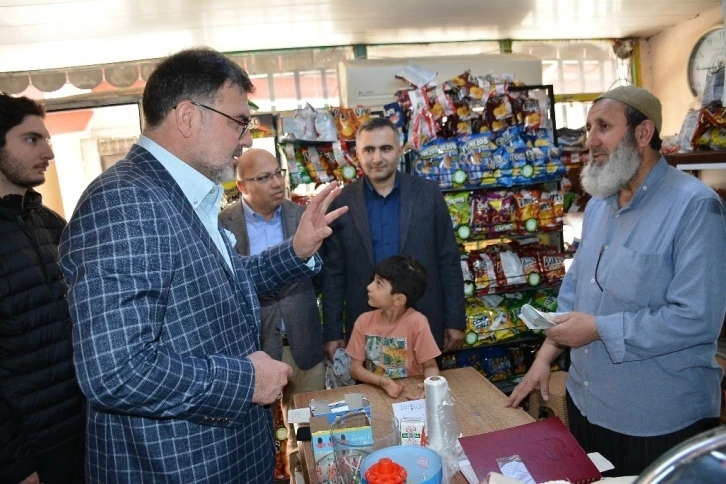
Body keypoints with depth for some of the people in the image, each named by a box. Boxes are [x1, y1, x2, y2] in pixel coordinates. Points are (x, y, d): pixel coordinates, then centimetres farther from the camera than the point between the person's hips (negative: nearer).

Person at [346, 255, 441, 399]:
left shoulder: (416, 322, -15)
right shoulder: (364, 321, -6)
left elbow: (430, 366, -7)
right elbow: (355, 368, -2)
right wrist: (383, 382, -18)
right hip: (375, 391, 1)